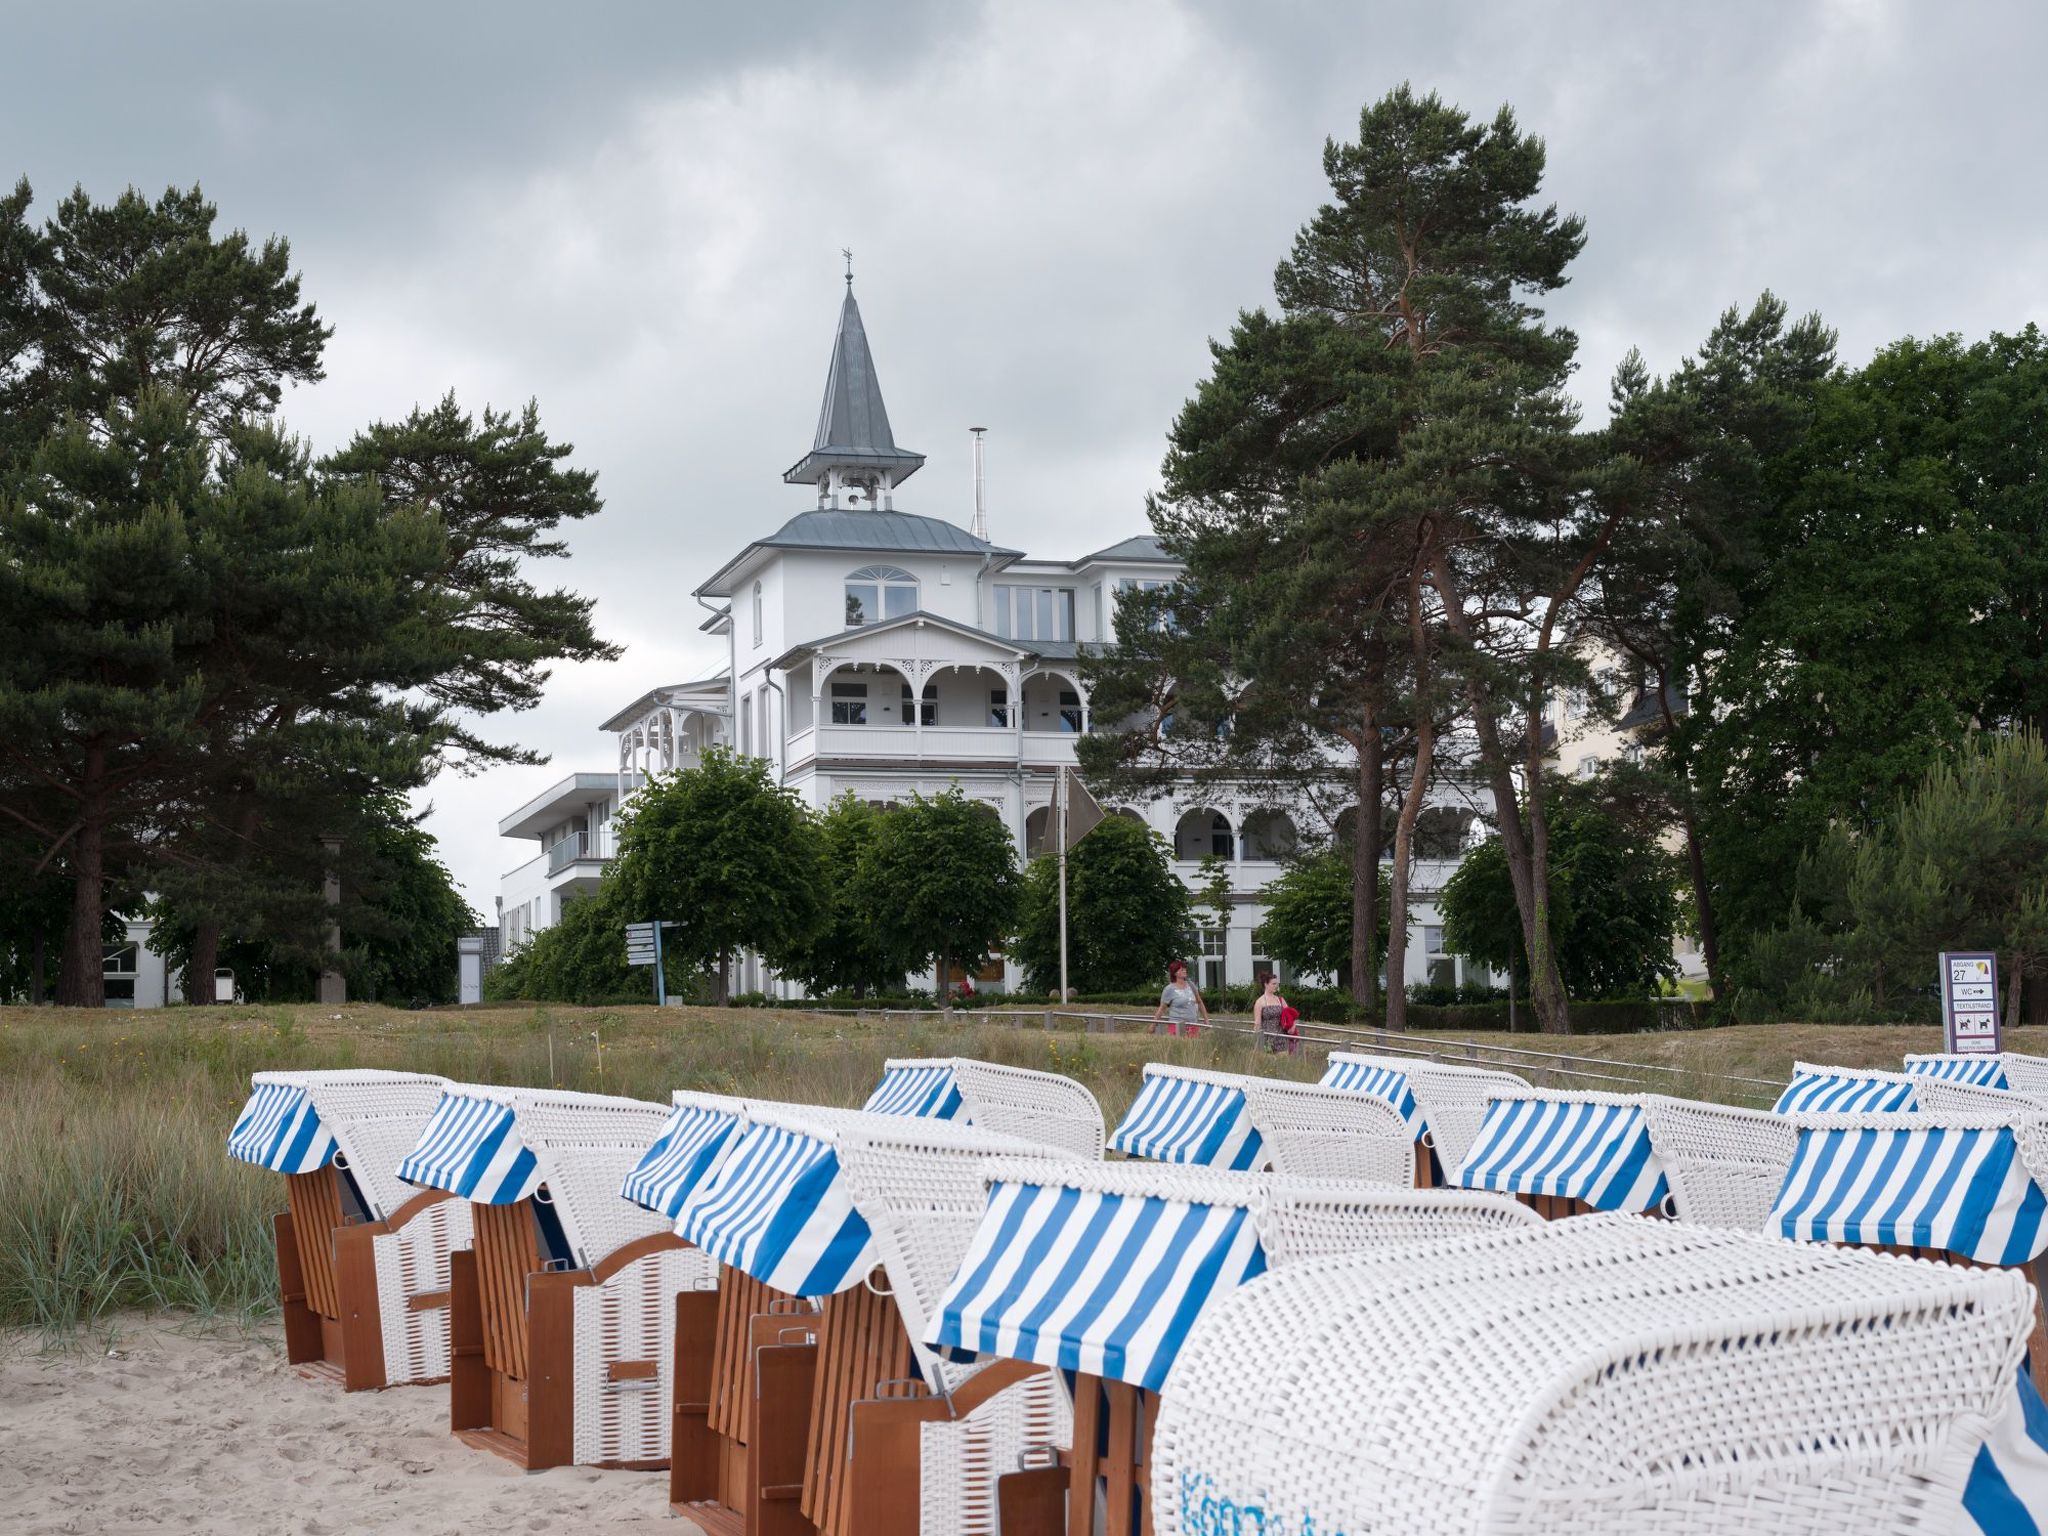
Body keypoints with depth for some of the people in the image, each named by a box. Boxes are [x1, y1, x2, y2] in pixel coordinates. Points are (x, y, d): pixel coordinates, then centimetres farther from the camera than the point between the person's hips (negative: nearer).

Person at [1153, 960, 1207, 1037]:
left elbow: (1199, 1002, 19)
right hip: (1176, 1027, -4)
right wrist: (1153, 1025, 0)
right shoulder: (1170, 989, -4)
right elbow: (1161, 1009, 0)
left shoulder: (1191, 985, 10)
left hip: (1192, 1026, 4)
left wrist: (1206, 1019, 18)